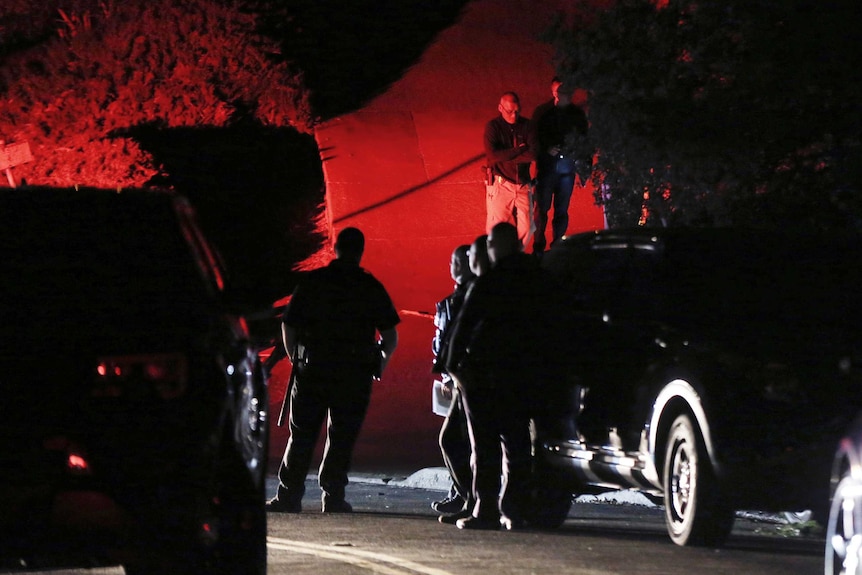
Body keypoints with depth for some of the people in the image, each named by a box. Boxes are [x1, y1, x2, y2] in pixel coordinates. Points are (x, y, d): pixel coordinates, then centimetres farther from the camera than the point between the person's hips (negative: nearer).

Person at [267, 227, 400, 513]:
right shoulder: (371, 288, 1)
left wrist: (295, 358, 19)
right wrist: (381, 361, 18)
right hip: (354, 376, -1)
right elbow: (390, 335, -1)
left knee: (302, 436, 8)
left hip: (312, 370, 1)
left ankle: (289, 495, 6)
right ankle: (333, 496, 3)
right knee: (342, 436, 6)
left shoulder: (311, 282, 3)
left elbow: (288, 326, 4)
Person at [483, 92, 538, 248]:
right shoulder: (493, 127, -4)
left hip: (523, 185, 3)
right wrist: (519, 151, -12)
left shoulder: (526, 125, 4)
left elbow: (534, 154, -9)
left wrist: (505, 157, -14)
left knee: (526, 228, 1)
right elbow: (492, 155, -18)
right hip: (500, 186, -3)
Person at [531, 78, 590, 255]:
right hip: (547, 165, -2)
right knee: (542, 207, -5)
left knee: (562, 210, 4)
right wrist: (547, 149, -15)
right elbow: (535, 138, 2)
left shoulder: (577, 114, 9)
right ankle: (538, 247, 0)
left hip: (568, 165, 2)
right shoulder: (543, 112, 2)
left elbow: (585, 140, 12)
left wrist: (585, 164, 6)